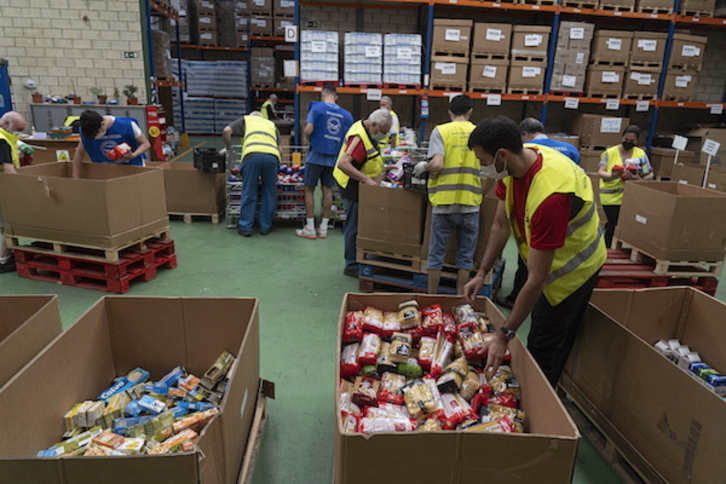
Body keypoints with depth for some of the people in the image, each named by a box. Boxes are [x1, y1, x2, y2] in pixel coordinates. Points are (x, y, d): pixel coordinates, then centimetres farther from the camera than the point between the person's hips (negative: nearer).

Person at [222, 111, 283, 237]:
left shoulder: (245, 119, 29)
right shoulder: (271, 124, 35)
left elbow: (226, 131, 13)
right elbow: (280, 149, 23)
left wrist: (228, 148, 27)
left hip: (252, 155, -2)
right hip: (272, 156, 2)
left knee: (249, 193, 7)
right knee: (269, 193, 14)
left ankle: (245, 227, 13)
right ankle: (265, 227, 19)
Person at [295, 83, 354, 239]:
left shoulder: (317, 108, -6)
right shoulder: (346, 114, 4)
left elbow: (308, 130, -16)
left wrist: (306, 136, 5)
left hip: (316, 155, -4)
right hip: (334, 156, 4)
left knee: (309, 189, 6)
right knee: (327, 190, 11)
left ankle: (310, 228, 7)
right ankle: (323, 228, 15)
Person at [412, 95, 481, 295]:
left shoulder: (441, 131, -3)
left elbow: (437, 165, -15)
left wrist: (423, 166, 4)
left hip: (444, 203, -1)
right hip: (470, 203, 2)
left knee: (437, 254, 11)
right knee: (465, 256, 12)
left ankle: (431, 298, 21)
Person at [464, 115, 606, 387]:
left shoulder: (549, 195, -40)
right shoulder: (514, 164, -16)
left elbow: (536, 279, -35)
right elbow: (501, 225, -3)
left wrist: (504, 335, -29)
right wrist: (482, 273, -6)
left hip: (572, 265, -7)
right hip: (545, 257, 8)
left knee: (545, 350, 4)